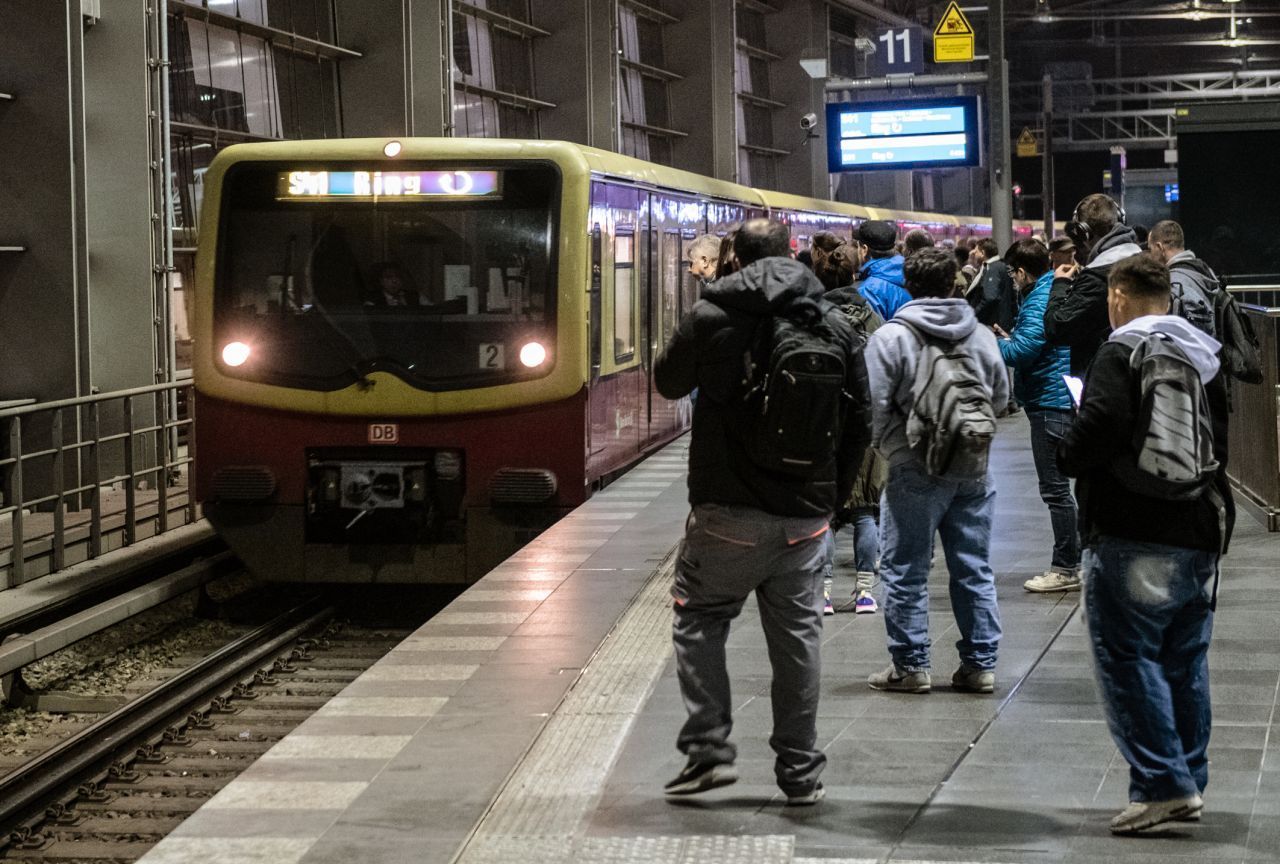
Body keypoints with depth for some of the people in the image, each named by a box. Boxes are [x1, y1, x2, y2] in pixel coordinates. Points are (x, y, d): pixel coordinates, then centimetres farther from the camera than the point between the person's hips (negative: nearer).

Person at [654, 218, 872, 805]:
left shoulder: (710, 319, -7)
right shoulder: (835, 326, 3)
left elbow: (667, 382, 10)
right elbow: (860, 421, 7)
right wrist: (833, 493, 17)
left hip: (728, 513, -3)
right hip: (806, 517, 3)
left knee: (699, 622, 12)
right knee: (798, 635, 10)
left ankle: (709, 748, 2)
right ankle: (800, 772, 14)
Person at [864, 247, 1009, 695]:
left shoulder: (890, 337, -9)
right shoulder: (981, 336, 5)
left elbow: (874, 405, -11)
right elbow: (1001, 398, 14)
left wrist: (887, 445, 5)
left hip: (915, 471, -4)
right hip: (974, 469, 4)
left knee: (906, 573, 6)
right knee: (974, 570, 11)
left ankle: (910, 665, 8)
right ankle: (980, 664, 14)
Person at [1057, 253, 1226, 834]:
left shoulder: (1121, 353, -12)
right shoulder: (1202, 357, 13)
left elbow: (1101, 423, -25)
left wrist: (1069, 458, -7)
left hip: (1134, 540, -8)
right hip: (1199, 537, 8)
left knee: (1126, 657, -3)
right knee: (1185, 665, 14)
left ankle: (1162, 784, -8)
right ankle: (1188, 783, 20)